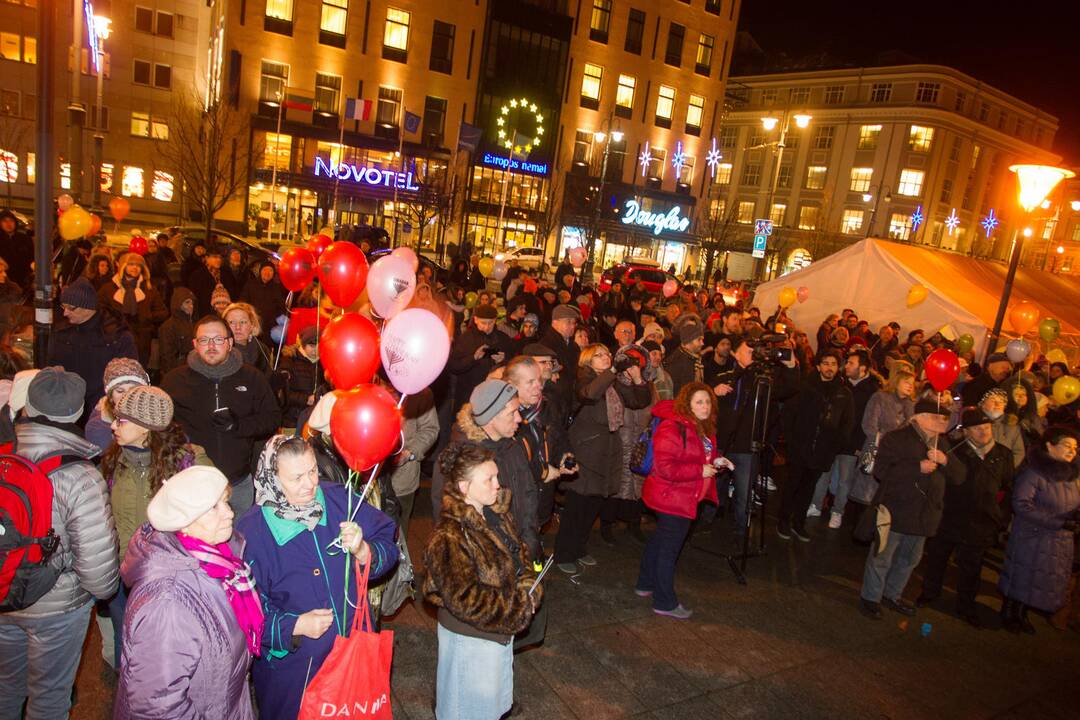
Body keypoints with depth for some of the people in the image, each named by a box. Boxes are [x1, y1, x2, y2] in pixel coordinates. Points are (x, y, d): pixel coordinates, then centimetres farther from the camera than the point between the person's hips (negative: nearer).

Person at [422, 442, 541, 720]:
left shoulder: (497, 513, -4)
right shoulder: (449, 537, -31)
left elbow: (519, 554, 6)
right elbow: (465, 599, -31)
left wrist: (528, 590, -13)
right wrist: (519, 606, -23)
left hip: (502, 629, 7)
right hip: (469, 637, -7)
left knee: (493, 697, 29)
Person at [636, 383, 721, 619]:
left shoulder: (703, 428, 8)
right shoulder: (673, 428, -24)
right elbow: (664, 467, -30)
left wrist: (715, 459, 4)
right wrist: (700, 470, -25)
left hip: (683, 497, 10)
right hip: (672, 497, -10)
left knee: (660, 540, 22)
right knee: (670, 548, 0)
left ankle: (645, 584, 38)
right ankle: (665, 603, 13)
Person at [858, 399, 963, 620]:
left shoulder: (942, 443, 10)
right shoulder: (896, 438, -12)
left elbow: (959, 477, 7)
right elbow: (881, 471, -21)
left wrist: (945, 461, -15)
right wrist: (918, 467, -25)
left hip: (923, 515, 7)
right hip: (895, 510, -7)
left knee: (910, 558, 20)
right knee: (882, 558, 3)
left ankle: (892, 595, 38)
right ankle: (870, 598, 18)